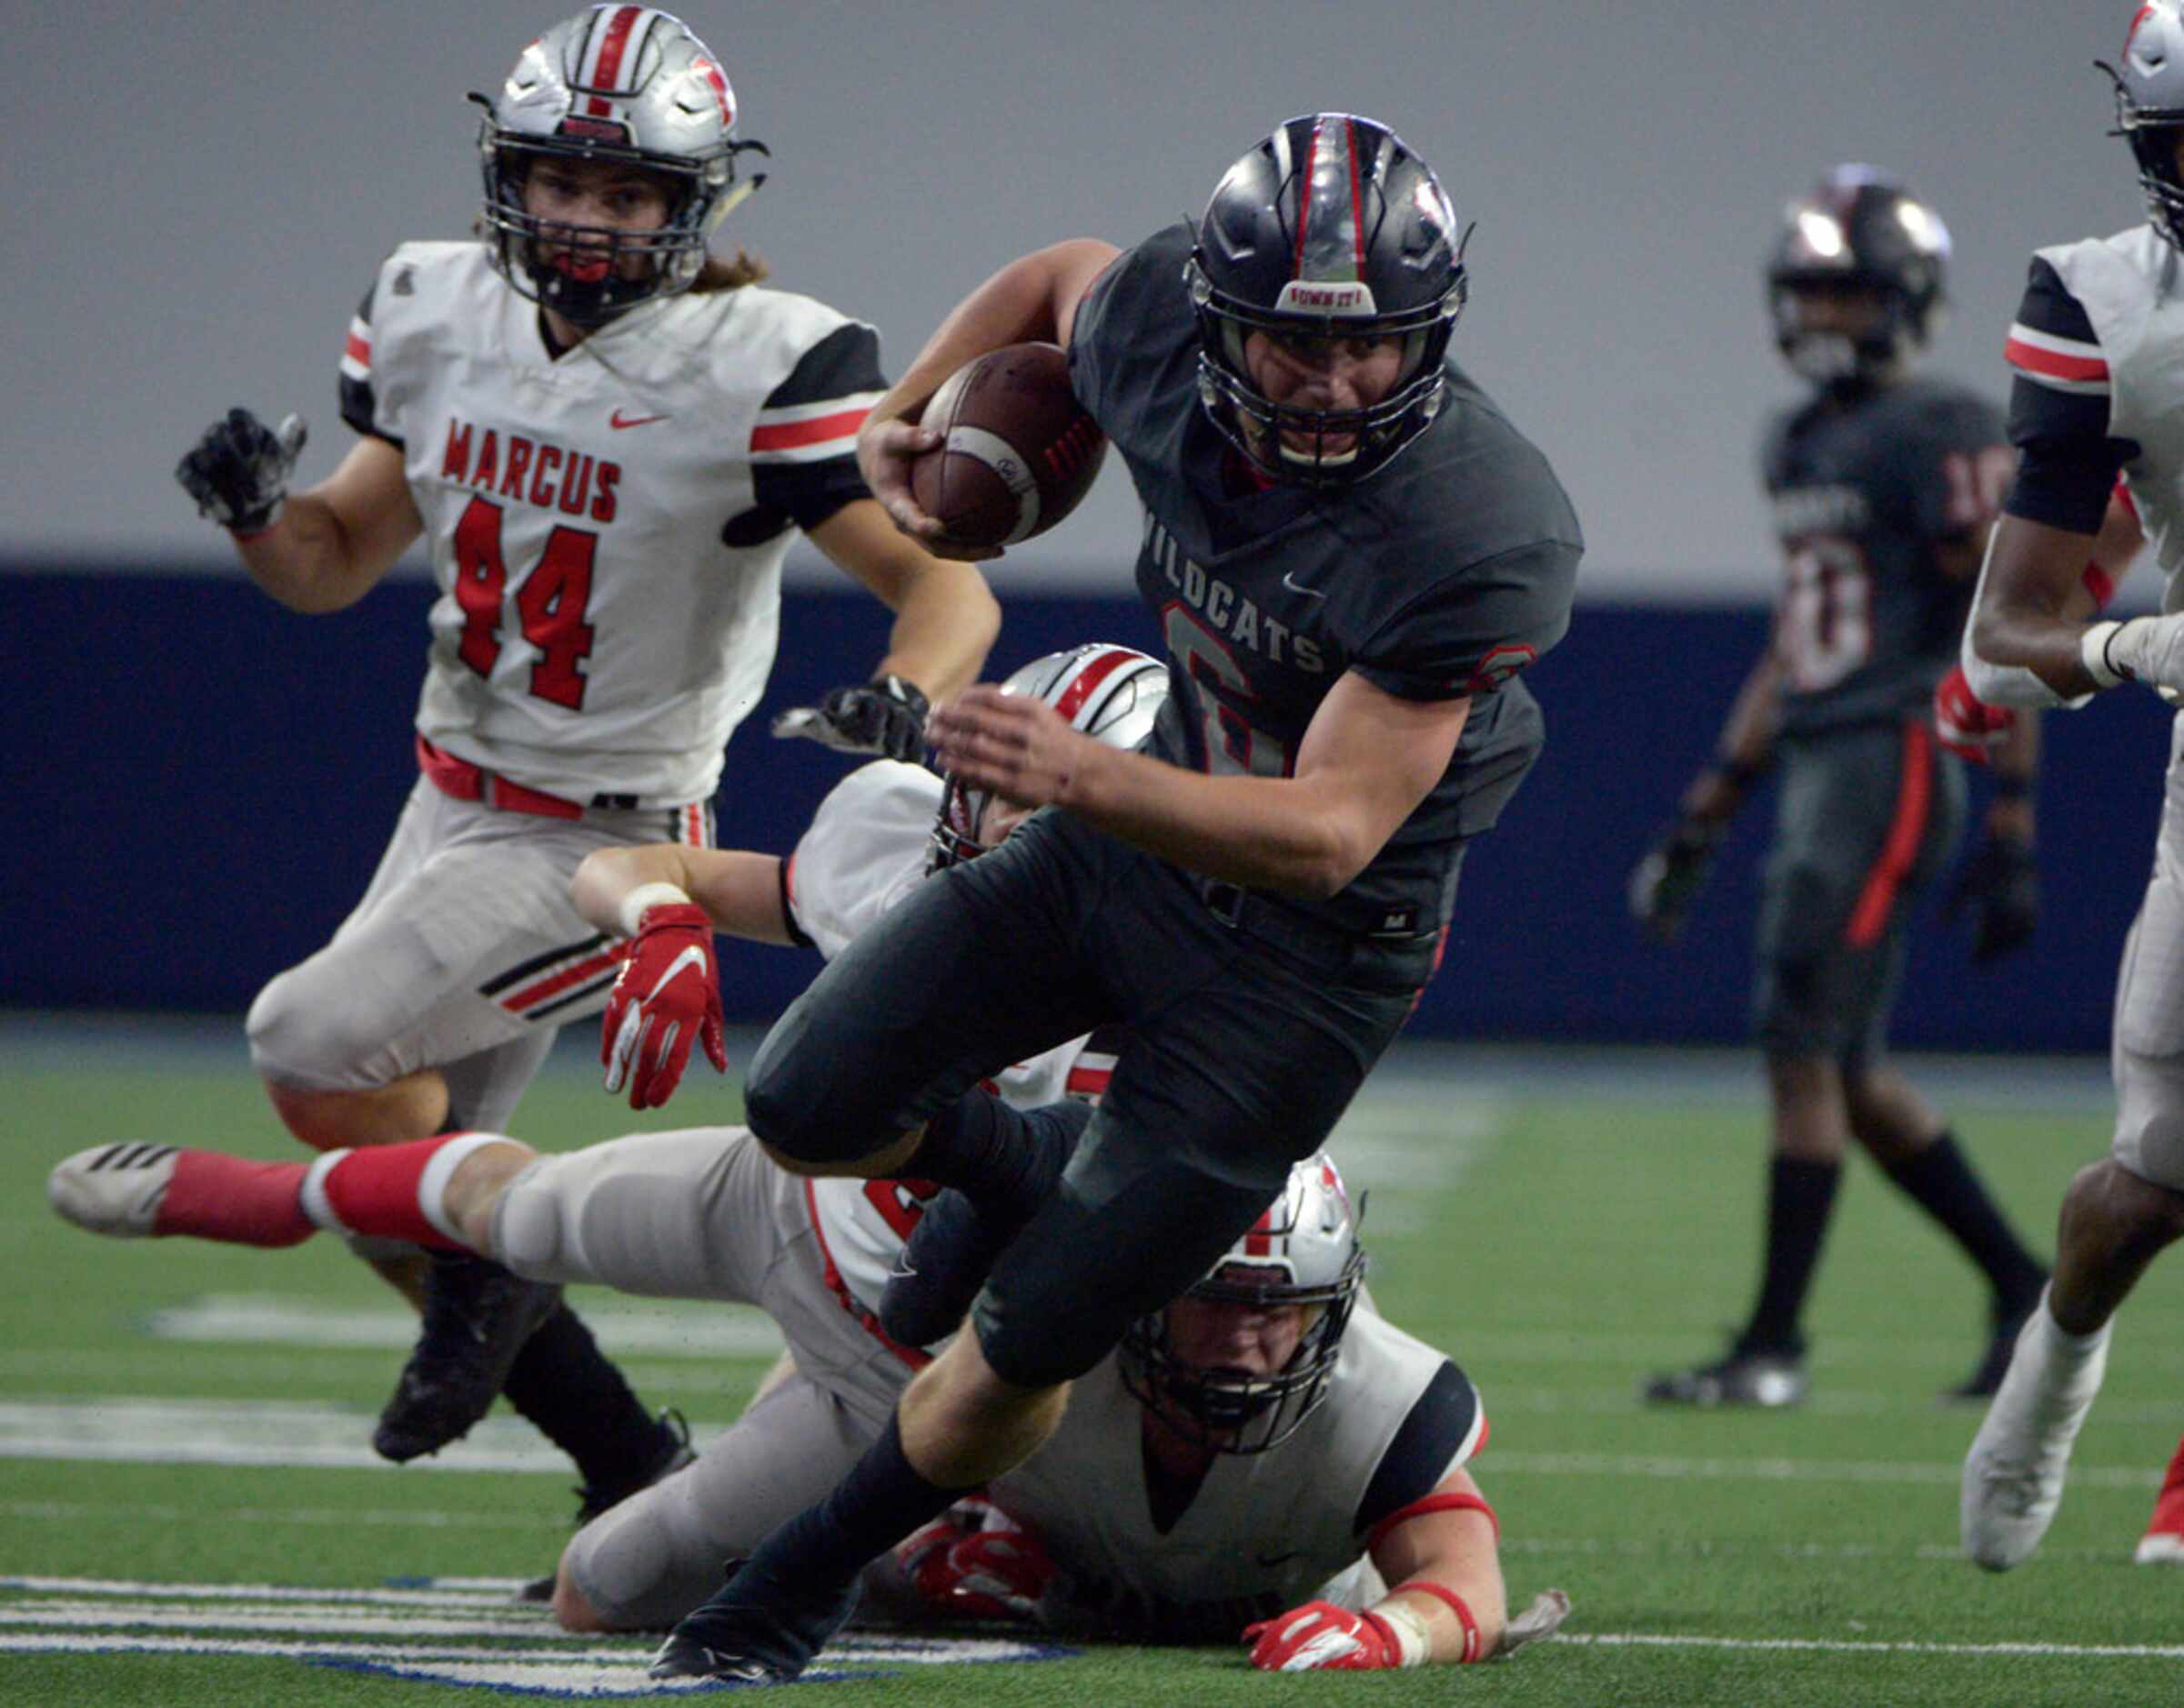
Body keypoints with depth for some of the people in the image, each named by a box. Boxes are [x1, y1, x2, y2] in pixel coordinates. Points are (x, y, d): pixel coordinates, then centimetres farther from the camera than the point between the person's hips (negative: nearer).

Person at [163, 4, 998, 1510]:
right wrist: (257, 512, -14)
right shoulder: (441, 315, 0)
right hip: (452, 803, 7)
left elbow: (948, 583, -22)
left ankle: (487, 1278, 6)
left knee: (316, 1048, -19)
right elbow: (336, 564, 9)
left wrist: (909, 696, -44)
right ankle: (633, 1473, 19)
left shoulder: (755, 371, -19)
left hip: (610, 840, -7)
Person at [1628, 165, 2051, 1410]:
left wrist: (2011, 830, -16)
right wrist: (1705, 817, 23)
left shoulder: (1942, 440, -9)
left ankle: (1776, 1343, -5)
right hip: (1818, 765, 9)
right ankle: (2023, 1288, 21)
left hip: (1895, 766, -9)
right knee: (1851, 1074, 10)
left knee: (1805, 1050, -9)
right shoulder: (1803, 445, 17)